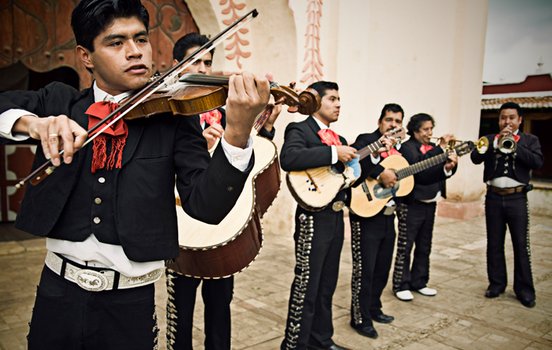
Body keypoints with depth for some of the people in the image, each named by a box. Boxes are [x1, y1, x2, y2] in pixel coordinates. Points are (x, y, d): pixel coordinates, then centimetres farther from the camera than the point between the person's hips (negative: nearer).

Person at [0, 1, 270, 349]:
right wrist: (31, 122, -27)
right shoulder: (58, 102, 3)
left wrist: (237, 133, -33)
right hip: (57, 291, 3)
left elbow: (206, 205, -17)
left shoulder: (174, 116, -7)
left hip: (130, 300, -2)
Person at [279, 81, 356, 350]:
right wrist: (333, 152, -27)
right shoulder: (299, 130, -8)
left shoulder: (338, 138, 17)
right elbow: (288, 158, -30)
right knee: (306, 286, 0)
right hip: (314, 217, -8)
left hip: (336, 216, 8)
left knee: (327, 285, 17)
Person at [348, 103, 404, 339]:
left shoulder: (401, 149, 15)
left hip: (388, 217, 8)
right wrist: (381, 172, -30)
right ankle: (360, 318, 15)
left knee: (382, 268, 18)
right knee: (364, 269, 0)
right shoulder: (367, 140, -8)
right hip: (366, 217, -7)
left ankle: (373, 308, 36)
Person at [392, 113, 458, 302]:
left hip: (430, 203, 7)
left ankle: (419, 282, 28)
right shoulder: (407, 147, -10)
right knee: (405, 247, 1)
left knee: (424, 247, 15)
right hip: (411, 204, -7)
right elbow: (421, 172, -23)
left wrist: (449, 167, -13)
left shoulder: (433, 148, 12)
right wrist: (441, 149, -23)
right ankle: (401, 285, 12)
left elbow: (441, 172, 9)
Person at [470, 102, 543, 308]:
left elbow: (538, 162, -10)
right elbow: (475, 158, -7)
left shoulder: (530, 140, 7)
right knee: (494, 243, 8)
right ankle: (496, 283, 20)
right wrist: (496, 142, -15)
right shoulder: (489, 139, 9)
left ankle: (524, 289, 11)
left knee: (521, 244, 1)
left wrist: (514, 146, -14)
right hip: (493, 197, 2)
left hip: (517, 198, -1)